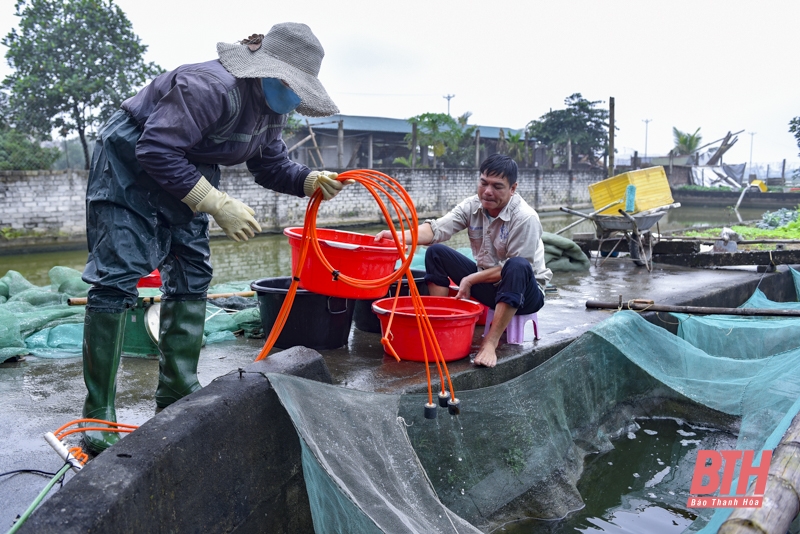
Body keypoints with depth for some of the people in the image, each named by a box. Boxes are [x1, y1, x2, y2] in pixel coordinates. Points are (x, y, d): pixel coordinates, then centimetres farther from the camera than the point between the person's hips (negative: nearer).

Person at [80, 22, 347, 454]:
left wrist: (310, 181, -14)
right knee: (116, 280, -12)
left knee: (191, 276, 4)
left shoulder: (271, 109, -2)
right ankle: (98, 417, -4)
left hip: (184, 175, 9)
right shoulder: (211, 86, -31)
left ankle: (177, 400, 13)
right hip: (130, 164, -9)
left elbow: (270, 166, 6)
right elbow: (156, 151, -33)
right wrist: (219, 205, -35)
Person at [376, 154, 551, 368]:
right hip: (485, 283, 5)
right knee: (436, 252, -7)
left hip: (523, 291, -5)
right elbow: (436, 229, -18)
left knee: (517, 267, -39)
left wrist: (471, 280, -22)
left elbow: (517, 268, -22)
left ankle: (490, 342, -34)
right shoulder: (472, 206, -6)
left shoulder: (525, 218, -22)